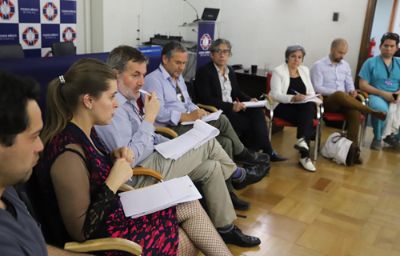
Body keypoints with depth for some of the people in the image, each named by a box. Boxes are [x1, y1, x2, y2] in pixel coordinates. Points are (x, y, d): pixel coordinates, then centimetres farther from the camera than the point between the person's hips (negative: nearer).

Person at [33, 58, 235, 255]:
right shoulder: (69, 153, -29)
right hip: (102, 239, -8)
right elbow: (81, 232, -25)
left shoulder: (85, 132, -2)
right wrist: (113, 183, -24)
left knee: (191, 206, 7)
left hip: (112, 214, 9)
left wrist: (113, 158, -3)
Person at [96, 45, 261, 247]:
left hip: (150, 159, 10)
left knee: (212, 167, 7)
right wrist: (149, 117, -22)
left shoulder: (127, 99, 7)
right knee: (208, 142, -4)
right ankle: (237, 175, 23)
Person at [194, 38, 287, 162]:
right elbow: (205, 99, -18)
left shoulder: (230, 71, 15)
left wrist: (249, 100, -2)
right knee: (248, 123, -24)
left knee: (257, 112, -20)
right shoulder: (204, 72, -9)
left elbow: (237, 92, 21)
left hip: (233, 108, 7)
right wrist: (231, 106, -25)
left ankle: (266, 151, -19)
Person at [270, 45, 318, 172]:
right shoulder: (278, 71, -3)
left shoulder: (305, 70, 16)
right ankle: (305, 154, -33)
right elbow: (276, 95, -14)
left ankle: (302, 140, -40)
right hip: (283, 106, -5)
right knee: (307, 119, -31)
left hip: (303, 106, 5)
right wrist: (293, 98, -30)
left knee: (311, 106, -32)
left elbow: (311, 91, 12)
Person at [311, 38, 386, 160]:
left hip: (342, 101, 5)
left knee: (355, 112, -30)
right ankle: (372, 112, -29)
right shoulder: (318, 65, -1)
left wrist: (352, 91, -7)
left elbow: (349, 84, 18)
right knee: (339, 95, -39)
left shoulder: (345, 65, 16)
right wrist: (336, 92, -21)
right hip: (326, 101, -4)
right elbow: (317, 88, -10)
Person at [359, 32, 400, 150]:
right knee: (381, 108, -38)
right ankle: (378, 138, -9)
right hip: (377, 96, -4)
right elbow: (363, 85, -5)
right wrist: (383, 93, -14)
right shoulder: (370, 62, 4)